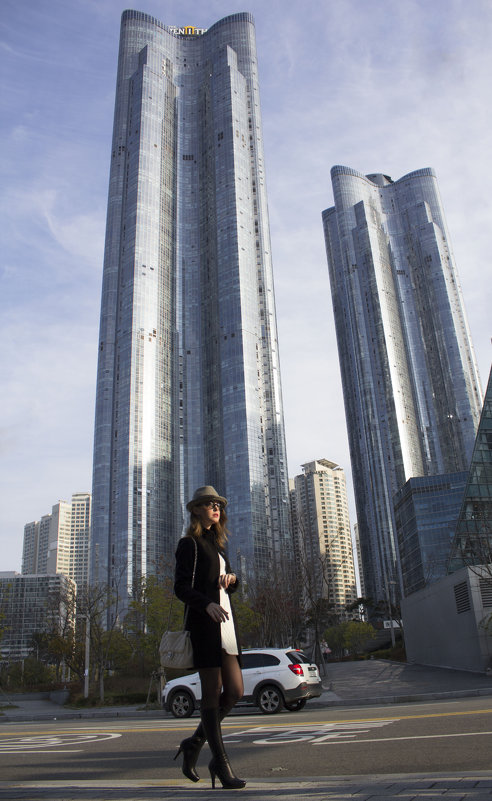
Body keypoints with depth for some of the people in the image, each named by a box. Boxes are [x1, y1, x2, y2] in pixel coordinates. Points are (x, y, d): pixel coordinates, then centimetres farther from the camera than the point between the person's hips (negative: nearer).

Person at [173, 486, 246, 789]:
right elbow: (182, 588, -12)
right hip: (204, 622, -8)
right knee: (212, 693, -3)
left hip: (226, 621, 8)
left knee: (235, 691, 5)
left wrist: (232, 578, 3)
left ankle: (195, 743, 21)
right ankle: (221, 764, 5)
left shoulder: (218, 545, 21)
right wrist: (207, 605, -29)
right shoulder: (190, 544, -2)